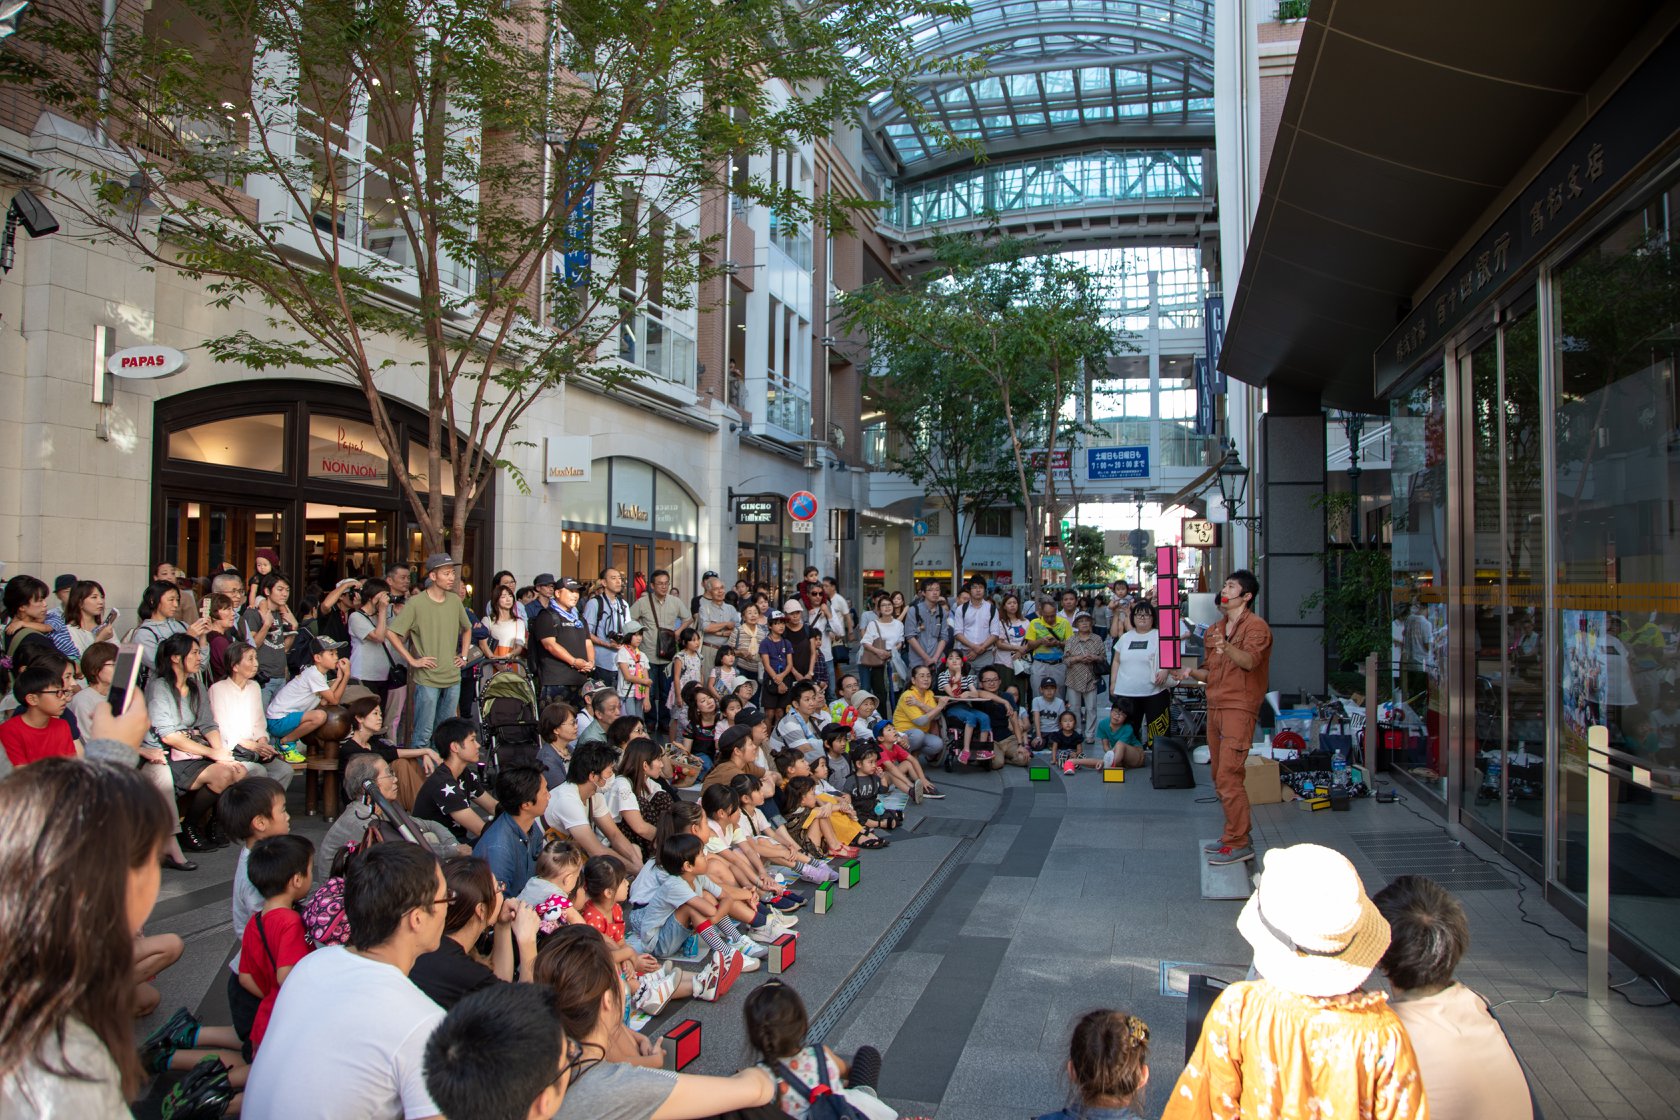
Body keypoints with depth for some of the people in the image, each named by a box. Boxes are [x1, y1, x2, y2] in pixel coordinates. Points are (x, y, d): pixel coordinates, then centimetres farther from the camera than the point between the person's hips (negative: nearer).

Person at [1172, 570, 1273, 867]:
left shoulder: (1256, 626, -7)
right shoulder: (1214, 630, 18)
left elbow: (1250, 660, -25)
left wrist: (1227, 647, -44)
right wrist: (1192, 673, 3)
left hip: (1239, 708, -8)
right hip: (1215, 706, 8)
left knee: (1228, 777, -12)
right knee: (1220, 776, 11)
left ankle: (1239, 844, -6)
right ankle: (1234, 834, 21)